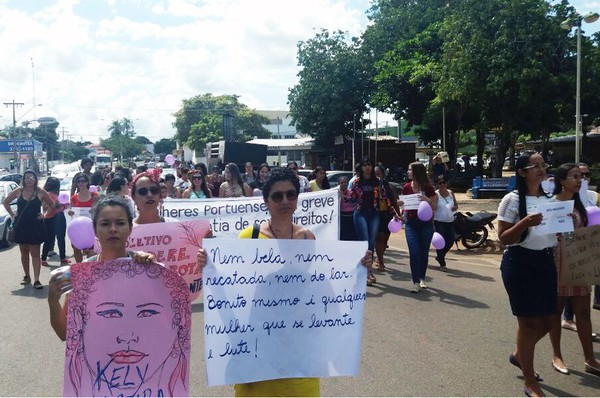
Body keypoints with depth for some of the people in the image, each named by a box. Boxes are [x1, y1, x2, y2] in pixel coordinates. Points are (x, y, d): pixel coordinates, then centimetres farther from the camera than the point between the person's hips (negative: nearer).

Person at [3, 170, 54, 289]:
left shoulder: (40, 192, -4)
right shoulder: (19, 191, 1)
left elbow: (52, 205, 6)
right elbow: (5, 202, 15)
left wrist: (45, 215, -3)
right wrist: (12, 214, 6)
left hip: (35, 226, -3)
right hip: (21, 226, 3)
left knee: (35, 253, -4)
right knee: (24, 253, 12)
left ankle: (36, 280, -7)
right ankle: (27, 276, 26)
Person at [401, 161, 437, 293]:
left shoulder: (428, 188, -6)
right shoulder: (406, 187, 1)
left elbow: (434, 208, -4)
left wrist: (427, 200, -23)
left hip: (426, 223, -1)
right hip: (411, 223, 1)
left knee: (424, 252, 11)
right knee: (414, 252, -9)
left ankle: (422, 279, 30)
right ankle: (416, 282, -6)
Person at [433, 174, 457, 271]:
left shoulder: (451, 193, 6)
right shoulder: (436, 194, -10)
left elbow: (456, 204, 18)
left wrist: (455, 207, -7)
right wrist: (432, 223, -20)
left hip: (450, 222, 5)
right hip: (439, 222, -5)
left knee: (450, 241, 7)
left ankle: (439, 256, 32)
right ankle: (442, 264, 10)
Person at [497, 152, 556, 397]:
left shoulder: (549, 199, 9)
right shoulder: (512, 200, -10)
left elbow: (556, 230, 18)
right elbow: (503, 238, -11)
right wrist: (525, 223, -26)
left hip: (546, 262, 7)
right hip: (520, 264, -7)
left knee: (547, 320, 13)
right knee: (529, 322, 1)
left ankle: (519, 356, 41)